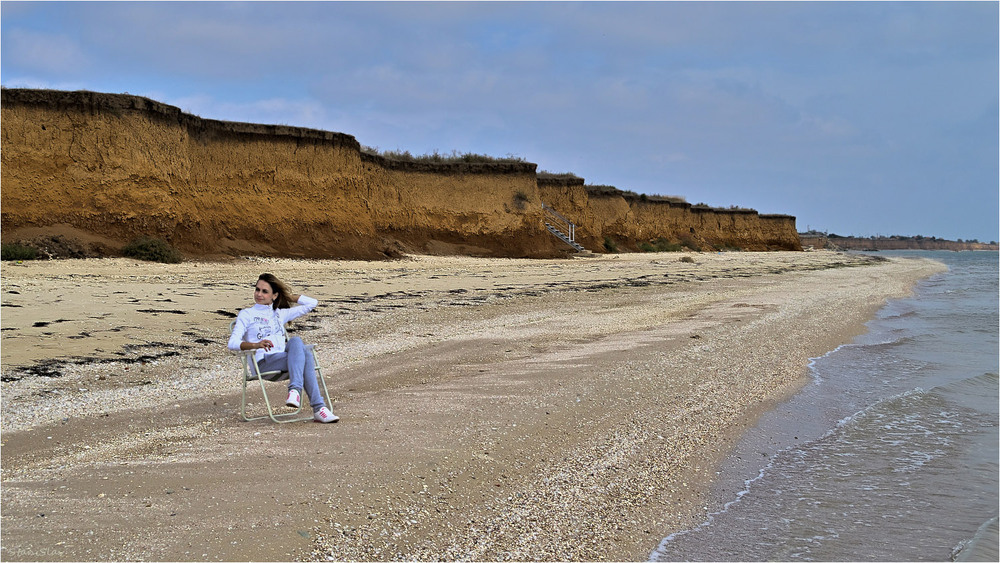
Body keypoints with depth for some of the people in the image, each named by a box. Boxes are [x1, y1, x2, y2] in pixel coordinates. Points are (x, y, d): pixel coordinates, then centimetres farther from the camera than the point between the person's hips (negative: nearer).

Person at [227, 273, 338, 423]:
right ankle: (318, 408, -42)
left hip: (283, 359, 4)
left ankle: (295, 390, -44)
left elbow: (312, 303, 31)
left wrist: (288, 296, 28)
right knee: (305, 357, -31)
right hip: (264, 362, -4)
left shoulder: (280, 314, 29)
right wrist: (256, 345, -21)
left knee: (295, 341, -33)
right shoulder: (246, 314, 14)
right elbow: (232, 343, -2)